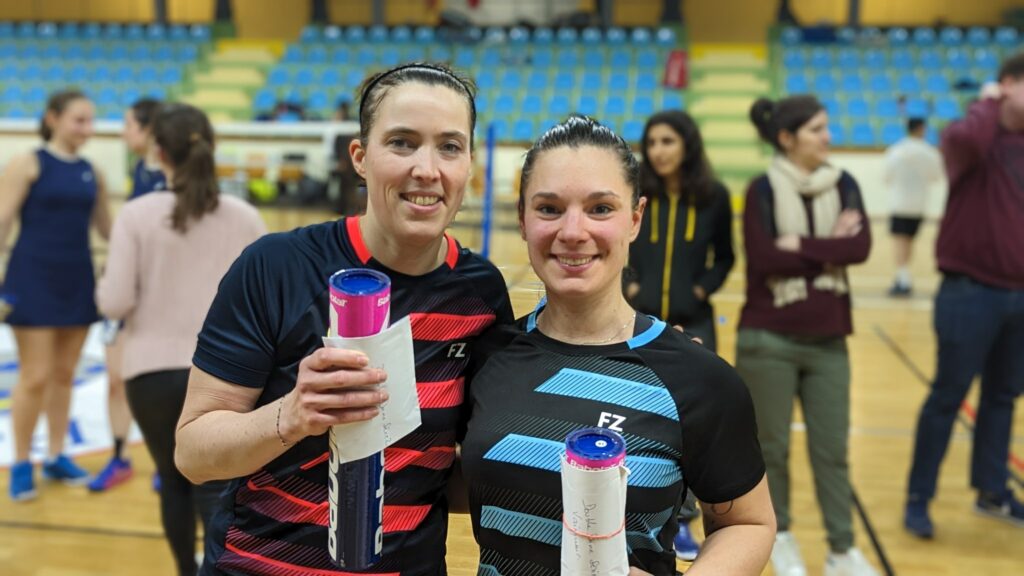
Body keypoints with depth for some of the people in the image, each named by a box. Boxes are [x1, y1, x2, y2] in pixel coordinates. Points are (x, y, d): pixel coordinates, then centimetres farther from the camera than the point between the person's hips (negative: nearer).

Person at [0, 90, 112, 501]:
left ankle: (56, 457, 25)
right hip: (33, 281, -5)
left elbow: (107, 228, 19)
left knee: (64, 375, 12)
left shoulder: (92, 173, 10)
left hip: (77, 281, 5)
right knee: (36, 377, -1)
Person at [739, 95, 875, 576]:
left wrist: (801, 245, -15)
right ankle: (780, 536, 30)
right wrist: (828, 247, -12)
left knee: (832, 449, 8)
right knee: (772, 447, 10)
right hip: (768, 339, -3)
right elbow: (764, 258, -18)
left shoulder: (844, 185, 5)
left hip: (827, 341, 3)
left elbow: (861, 246, -8)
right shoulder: (763, 189, -7)